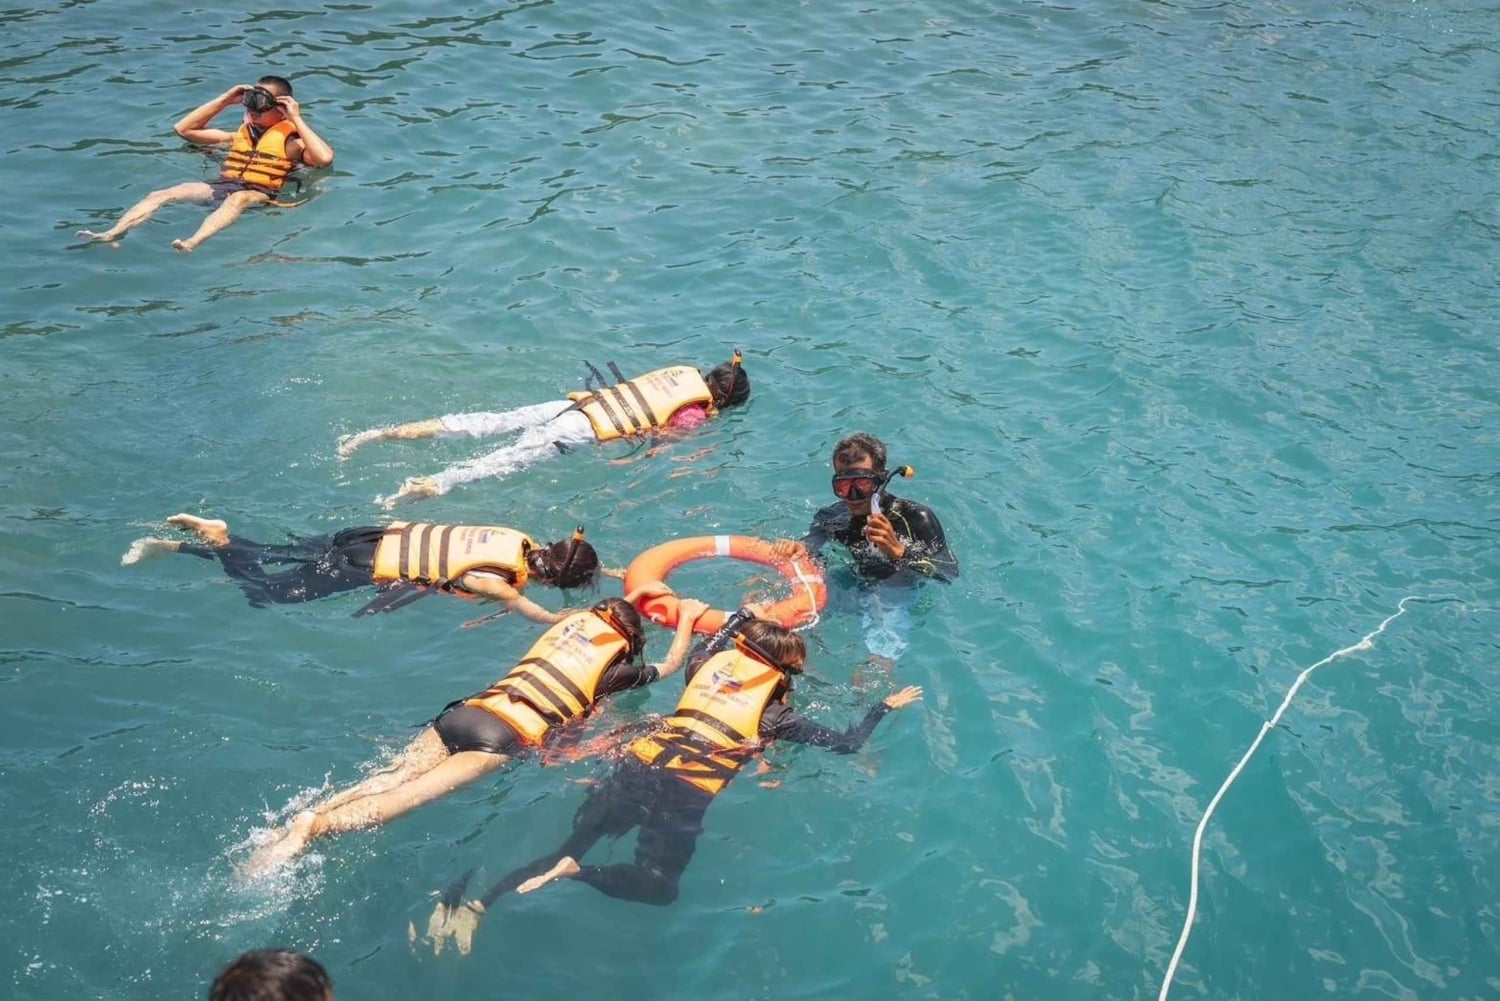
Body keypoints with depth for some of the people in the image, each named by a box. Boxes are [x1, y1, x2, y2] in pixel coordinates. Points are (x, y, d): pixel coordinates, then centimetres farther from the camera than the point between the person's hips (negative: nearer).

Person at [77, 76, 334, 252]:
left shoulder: (290, 142, 12)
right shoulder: (239, 136, 29)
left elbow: (325, 158, -11)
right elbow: (183, 128, 32)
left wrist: (297, 120, -3)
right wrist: (224, 100, 26)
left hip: (260, 194, -6)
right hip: (221, 186, 6)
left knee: (238, 199, -43)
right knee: (162, 194, -17)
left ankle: (192, 243, -65)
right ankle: (111, 234, -34)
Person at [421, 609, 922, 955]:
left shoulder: (711, 667, 20)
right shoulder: (777, 715, 10)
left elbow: (696, 652, 46)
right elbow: (846, 745, 13)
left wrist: (740, 616, 53)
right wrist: (884, 706, 27)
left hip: (641, 765, 5)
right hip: (688, 790, -5)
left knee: (568, 846, 4)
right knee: (659, 885, 1)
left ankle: (472, 895, -15)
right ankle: (574, 871, -24)